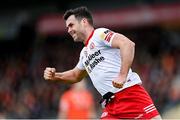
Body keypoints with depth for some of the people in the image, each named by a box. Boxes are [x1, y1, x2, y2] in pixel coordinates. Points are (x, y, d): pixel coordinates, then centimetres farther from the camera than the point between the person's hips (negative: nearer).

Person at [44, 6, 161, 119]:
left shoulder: (100, 34, -1)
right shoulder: (85, 53, 25)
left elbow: (128, 44, -17)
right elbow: (75, 76, 43)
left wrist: (122, 75, -25)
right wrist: (55, 75, 25)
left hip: (130, 93, -8)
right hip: (111, 105, 8)